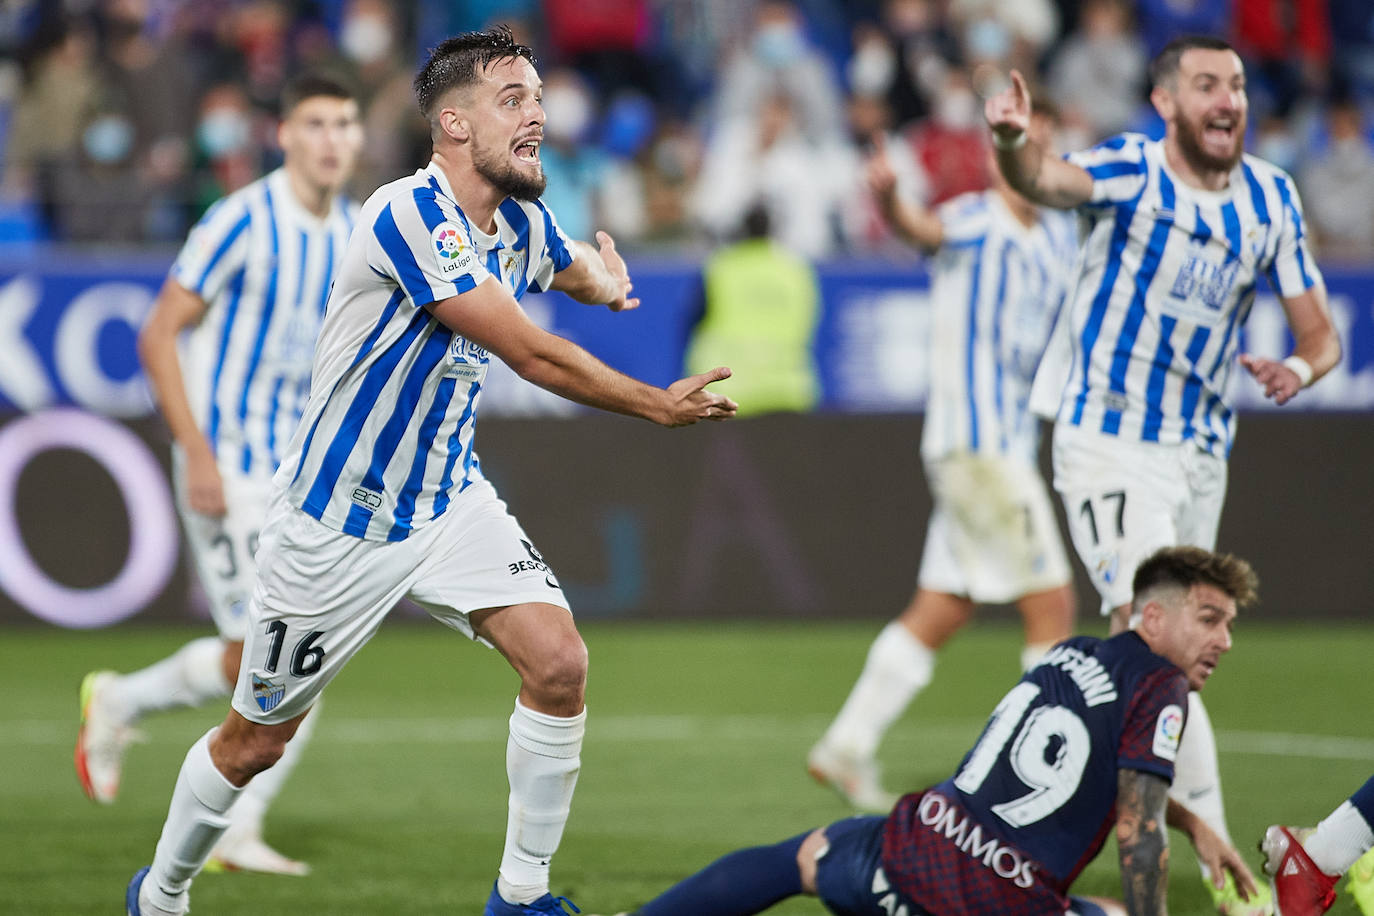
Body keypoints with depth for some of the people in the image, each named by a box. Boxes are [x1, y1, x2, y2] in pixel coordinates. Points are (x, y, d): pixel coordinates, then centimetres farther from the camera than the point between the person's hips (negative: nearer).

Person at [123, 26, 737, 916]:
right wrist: (657, 404, -21)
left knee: (559, 664, -15)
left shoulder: (525, 224, -1)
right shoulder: (408, 216, -26)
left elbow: (584, 268, 29)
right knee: (255, 743, 7)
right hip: (339, 525, -6)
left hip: (451, 501, 6)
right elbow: (531, 353, -27)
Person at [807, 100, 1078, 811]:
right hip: (973, 443, -8)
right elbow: (924, 226, -34)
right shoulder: (972, 223, -12)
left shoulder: (1061, 237, 13)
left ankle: (845, 749, 16)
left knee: (940, 611, 11)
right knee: (1051, 601, -8)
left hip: (1011, 444, 8)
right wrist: (890, 200, -55)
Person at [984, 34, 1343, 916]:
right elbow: (1051, 181, -35)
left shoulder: (1272, 196, 3)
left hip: (1201, 447, 6)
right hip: (1109, 438, -6)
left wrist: (1302, 367, -21)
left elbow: (1321, 330, 4)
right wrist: (1015, 143, -58)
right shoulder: (1133, 168, -12)